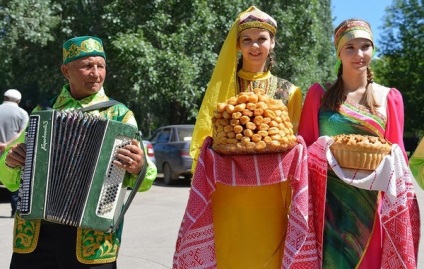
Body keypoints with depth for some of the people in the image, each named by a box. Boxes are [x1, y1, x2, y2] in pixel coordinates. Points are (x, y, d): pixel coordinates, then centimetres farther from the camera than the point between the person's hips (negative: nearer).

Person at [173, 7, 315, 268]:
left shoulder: (289, 91, 8)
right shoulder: (223, 86, 9)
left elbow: (295, 144, 9)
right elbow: (206, 140, 12)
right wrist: (222, 145, -8)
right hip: (227, 198, 0)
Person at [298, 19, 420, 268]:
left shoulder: (390, 97, 6)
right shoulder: (319, 93, 3)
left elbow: (397, 154, 9)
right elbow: (304, 146, 6)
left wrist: (386, 161, -9)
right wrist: (324, 152, -11)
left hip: (371, 202, 1)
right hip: (328, 201, -1)